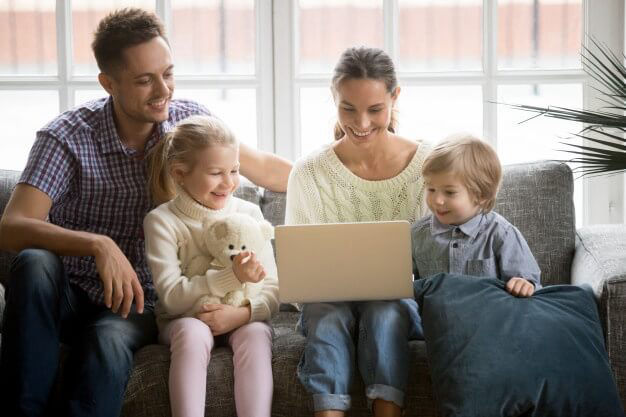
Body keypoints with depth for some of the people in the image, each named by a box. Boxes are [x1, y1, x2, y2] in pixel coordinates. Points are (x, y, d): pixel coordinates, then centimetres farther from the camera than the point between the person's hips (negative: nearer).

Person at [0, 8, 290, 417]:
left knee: (108, 342, -34)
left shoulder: (190, 120, -3)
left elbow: (262, 167, 15)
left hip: (136, 304, 1)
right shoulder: (67, 137, -15)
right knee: (35, 264, -35)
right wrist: (98, 245, -41)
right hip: (70, 297, -1)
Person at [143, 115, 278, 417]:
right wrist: (232, 277, -29)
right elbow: (172, 296, -16)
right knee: (193, 332, -35)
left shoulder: (249, 214, 1)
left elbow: (272, 290, -3)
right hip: (184, 320, -2)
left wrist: (243, 313, -25)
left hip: (240, 319, 2)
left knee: (256, 334, -31)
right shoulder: (162, 221, -6)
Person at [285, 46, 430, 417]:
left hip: (404, 300, 0)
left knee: (384, 311, -34)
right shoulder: (309, 173, -2)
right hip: (331, 300, 0)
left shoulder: (426, 164, -2)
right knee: (328, 315, -34)